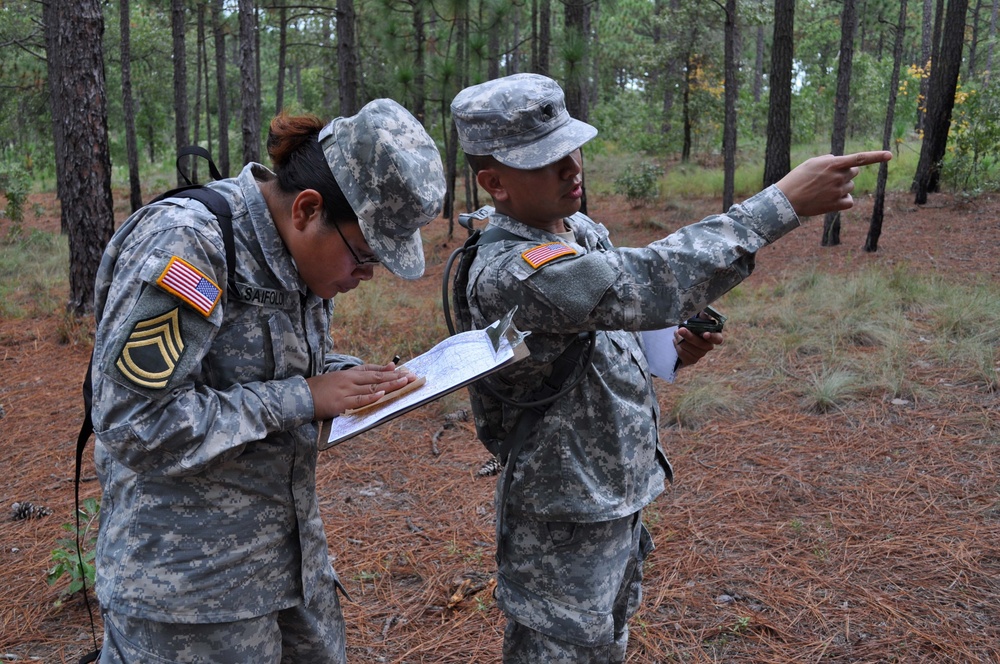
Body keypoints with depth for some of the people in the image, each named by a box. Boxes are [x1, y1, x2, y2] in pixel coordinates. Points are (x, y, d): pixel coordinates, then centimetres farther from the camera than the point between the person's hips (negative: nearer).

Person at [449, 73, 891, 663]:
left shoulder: (584, 231, 1)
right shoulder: (506, 275, -31)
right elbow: (644, 283, -42)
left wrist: (668, 350, -3)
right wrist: (784, 202, -39)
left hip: (619, 500, 8)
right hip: (562, 528, -8)